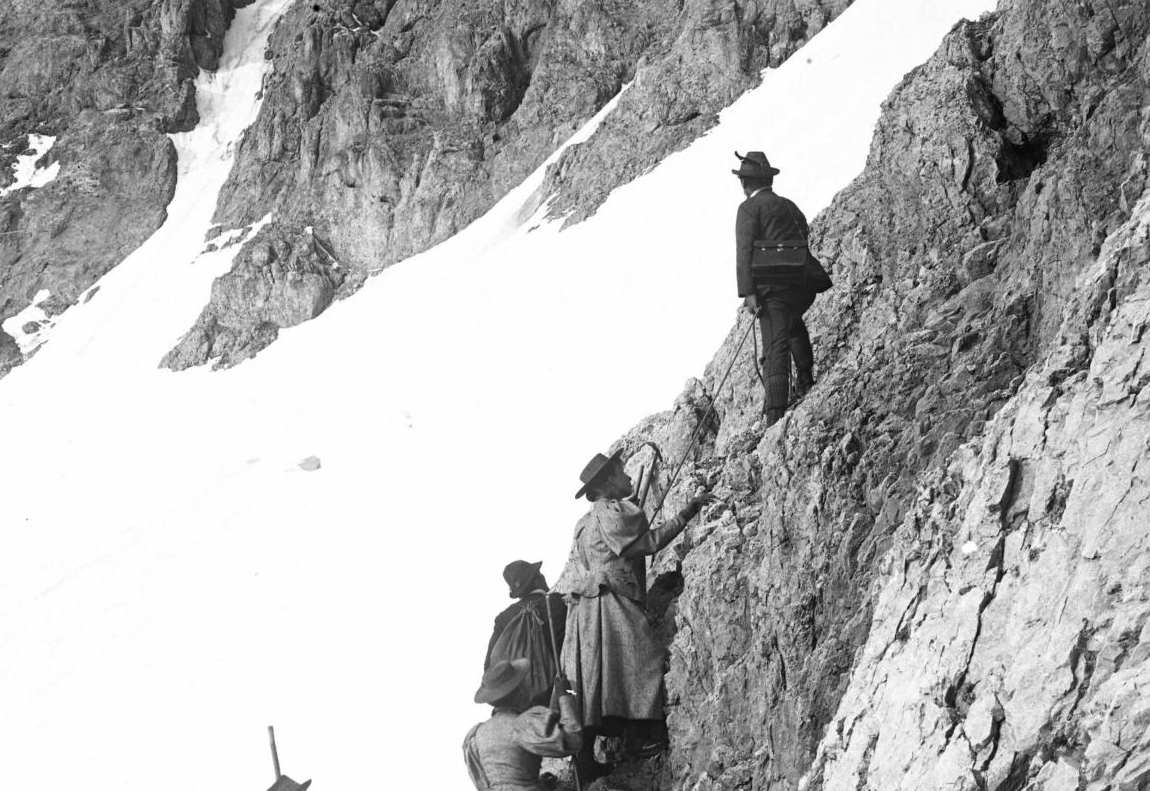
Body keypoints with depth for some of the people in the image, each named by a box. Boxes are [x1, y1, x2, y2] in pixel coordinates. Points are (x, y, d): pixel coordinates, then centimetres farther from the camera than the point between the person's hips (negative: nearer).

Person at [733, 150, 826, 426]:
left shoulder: (750, 208, 2)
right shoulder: (789, 206, 22)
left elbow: (745, 250, -9)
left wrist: (748, 292, -15)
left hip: (775, 288, -6)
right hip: (806, 284, 7)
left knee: (775, 350, -10)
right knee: (794, 322, 37)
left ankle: (776, 414, -18)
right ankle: (805, 379, 38)